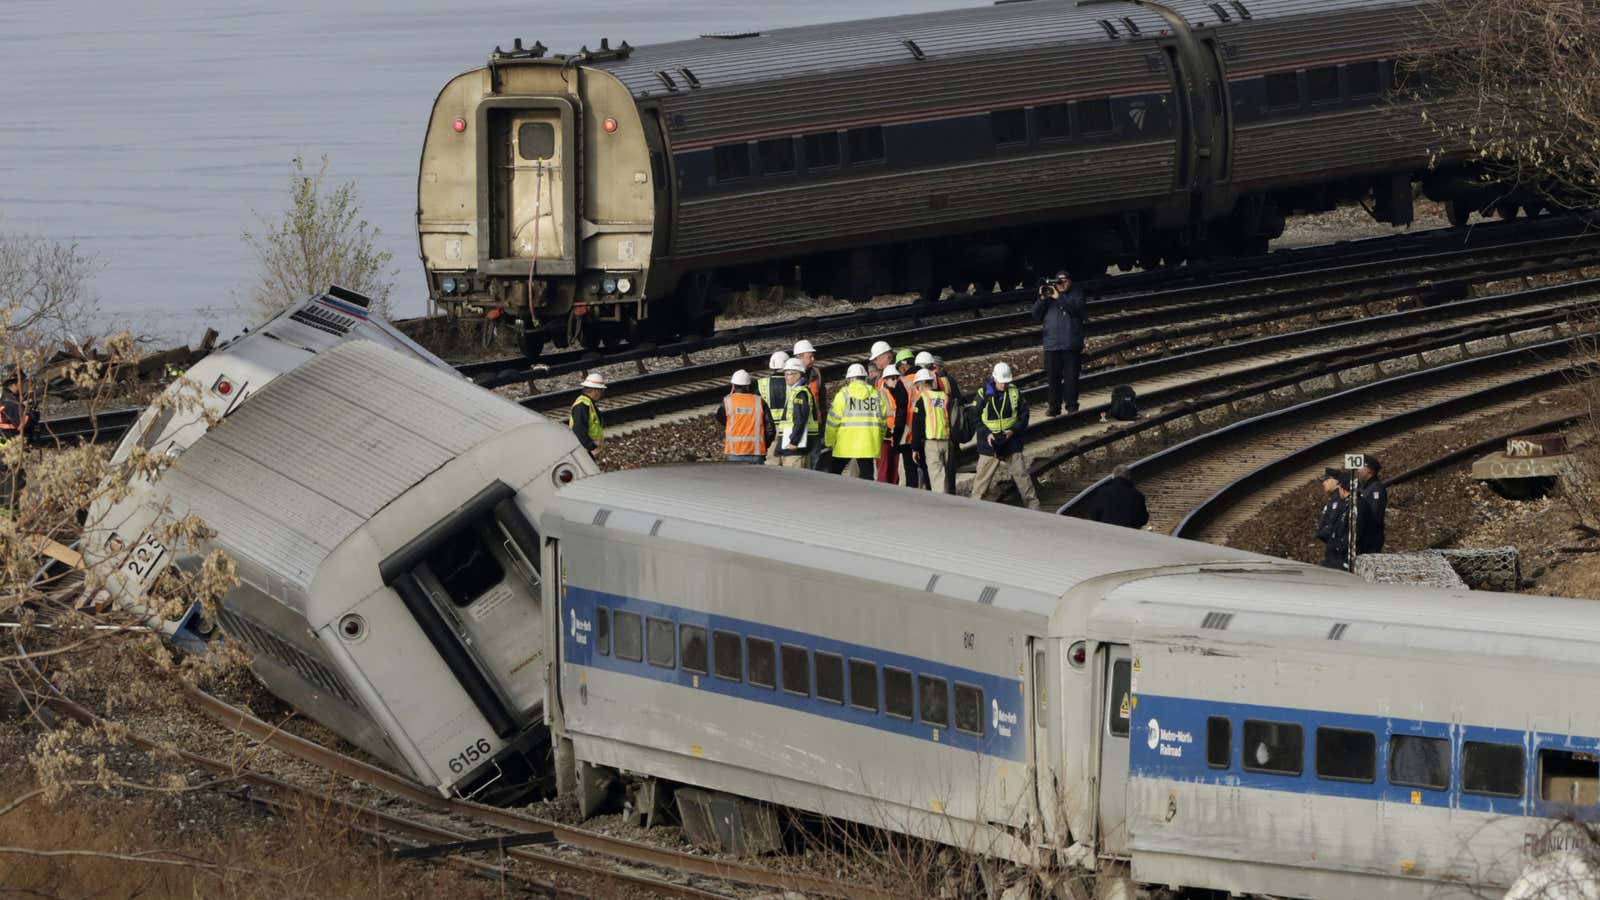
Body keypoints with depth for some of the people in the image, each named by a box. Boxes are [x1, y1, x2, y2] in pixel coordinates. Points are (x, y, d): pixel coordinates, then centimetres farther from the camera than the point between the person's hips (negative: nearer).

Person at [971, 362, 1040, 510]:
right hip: (990, 443, -1)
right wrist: (987, 434, -17)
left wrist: (1013, 430, -12)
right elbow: (976, 418, -3)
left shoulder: (1014, 392, -2)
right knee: (983, 476, 3)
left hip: (1011, 441, 1)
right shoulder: (984, 394, -6)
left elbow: (1024, 414, 3)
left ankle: (1033, 503, 14)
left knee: (1021, 473, 4)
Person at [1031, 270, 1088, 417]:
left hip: (1071, 345, -3)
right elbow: (1036, 317, 7)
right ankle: (1054, 407, 10)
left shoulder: (1076, 294, 8)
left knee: (1071, 377, -3)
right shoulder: (1048, 296, 15)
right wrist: (1042, 299, -7)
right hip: (1052, 346, 3)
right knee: (1053, 378, 3)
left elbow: (1079, 307, -13)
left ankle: (1072, 406, 3)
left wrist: (1059, 297, -16)